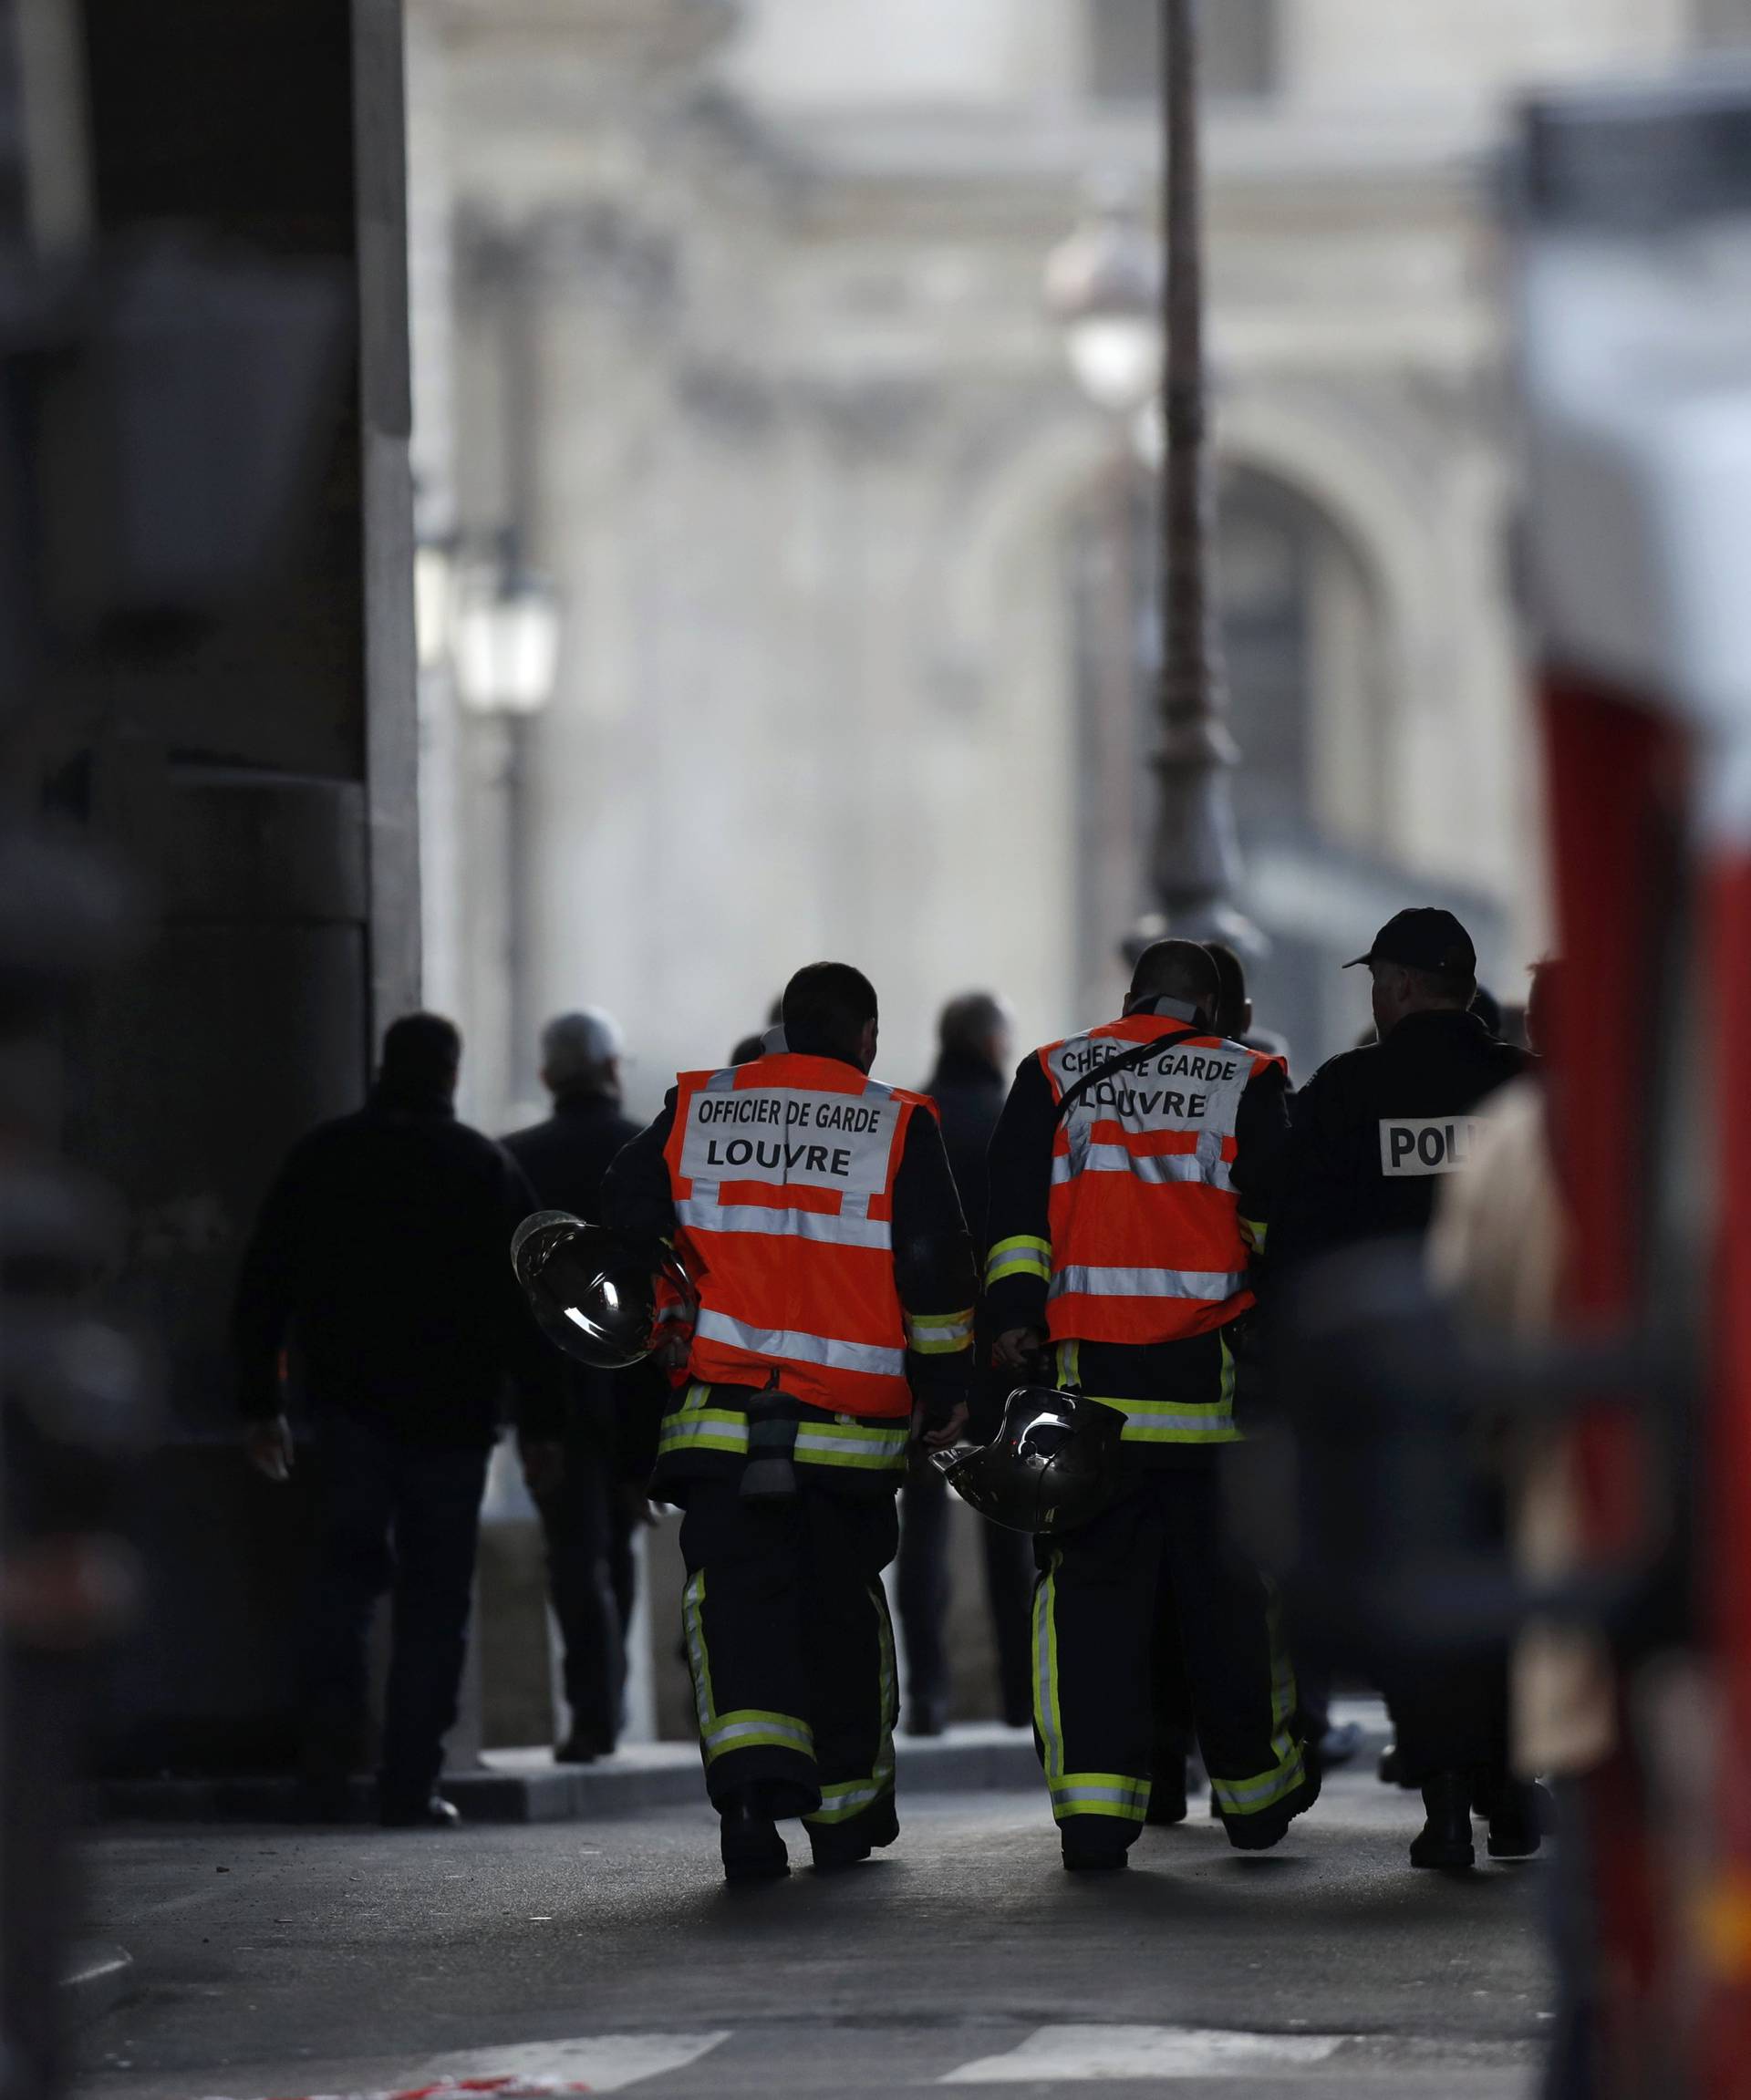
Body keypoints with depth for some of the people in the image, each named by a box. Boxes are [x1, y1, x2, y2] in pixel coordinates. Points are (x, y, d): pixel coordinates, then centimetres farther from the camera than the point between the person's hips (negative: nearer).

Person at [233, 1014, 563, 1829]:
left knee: (347, 1565, 12)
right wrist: (541, 1420, 1)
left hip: (349, 1402, 2)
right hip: (450, 1411, -2)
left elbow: (263, 1287, 8)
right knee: (435, 1594, 3)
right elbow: (525, 1304, -3)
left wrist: (260, 1403, 13)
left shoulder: (319, 1159, 6)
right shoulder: (486, 1170, -1)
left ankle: (328, 1738, -11)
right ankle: (410, 1783, -1)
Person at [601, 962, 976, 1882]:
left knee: (737, 1591, -2)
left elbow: (624, 1219, 6)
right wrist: (943, 1390, 7)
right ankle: (846, 1810, 24)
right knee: (843, 1602, 15)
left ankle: (751, 1776, -28)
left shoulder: (694, 1109, 6)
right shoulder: (898, 1125, 0)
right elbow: (935, 1263, -2)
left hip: (720, 1415, 0)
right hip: (851, 1425, 0)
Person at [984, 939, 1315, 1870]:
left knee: (1092, 1585, 2)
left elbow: (1015, 1205, 2)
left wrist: (1013, 1312, -4)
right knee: (1231, 1585, 11)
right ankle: (1256, 1793, 23)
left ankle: (1093, 1810, -8)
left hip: (1090, 1372, 1)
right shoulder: (1248, 1083, 5)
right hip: (1210, 1376, -1)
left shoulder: (1051, 1077, 10)